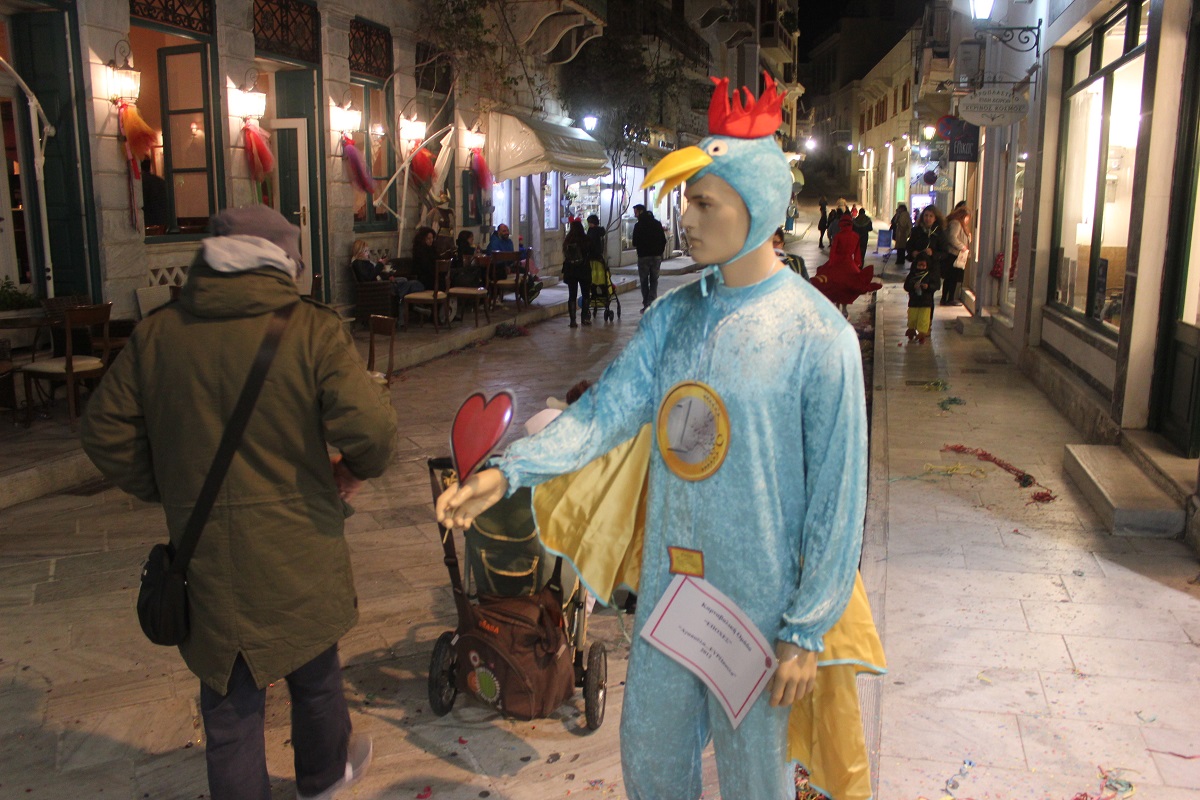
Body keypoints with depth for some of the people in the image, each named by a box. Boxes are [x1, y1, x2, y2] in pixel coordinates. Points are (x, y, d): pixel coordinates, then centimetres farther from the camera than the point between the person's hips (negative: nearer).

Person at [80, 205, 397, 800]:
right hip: (296, 544, -1)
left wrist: (163, 490, 16)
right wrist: (359, 468, -2)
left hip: (203, 550, 2)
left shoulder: (155, 334, -1)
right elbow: (369, 424, -23)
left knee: (229, 696, 16)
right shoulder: (311, 329, -14)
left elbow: (104, 433, 5)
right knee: (313, 670, 23)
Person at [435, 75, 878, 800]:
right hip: (666, 585, 5)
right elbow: (610, 406, -6)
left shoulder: (818, 334, -17)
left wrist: (807, 632, -12)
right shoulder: (676, 314, 1)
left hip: (757, 604, -5)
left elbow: (837, 494, -15)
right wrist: (508, 471, -21)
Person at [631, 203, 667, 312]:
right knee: (654, 280, 9)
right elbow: (664, 240, 8)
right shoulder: (657, 223, 8)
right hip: (657, 256, 4)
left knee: (644, 281, 6)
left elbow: (635, 243, -9)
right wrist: (660, 252, 14)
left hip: (643, 256, -4)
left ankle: (646, 305, 1)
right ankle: (652, 304, -2)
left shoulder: (638, 225, -7)